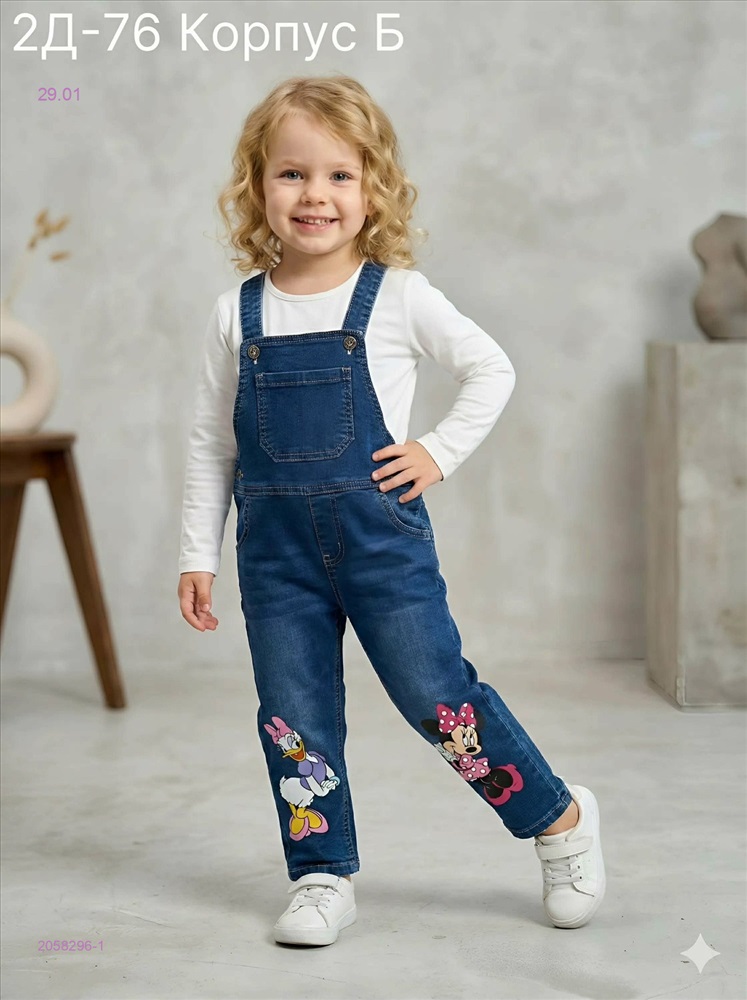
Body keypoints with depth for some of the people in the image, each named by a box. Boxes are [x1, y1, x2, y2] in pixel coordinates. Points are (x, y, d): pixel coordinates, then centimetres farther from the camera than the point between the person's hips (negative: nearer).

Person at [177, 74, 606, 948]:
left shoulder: (396, 296, -4)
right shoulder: (237, 314, 2)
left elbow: (491, 369, 7)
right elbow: (210, 441, 8)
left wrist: (439, 452, -5)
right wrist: (197, 554, 6)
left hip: (380, 534, -3)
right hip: (276, 549, 3)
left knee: (436, 696, -2)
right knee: (295, 718, 6)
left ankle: (560, 820, 18)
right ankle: (322, 876, 22)